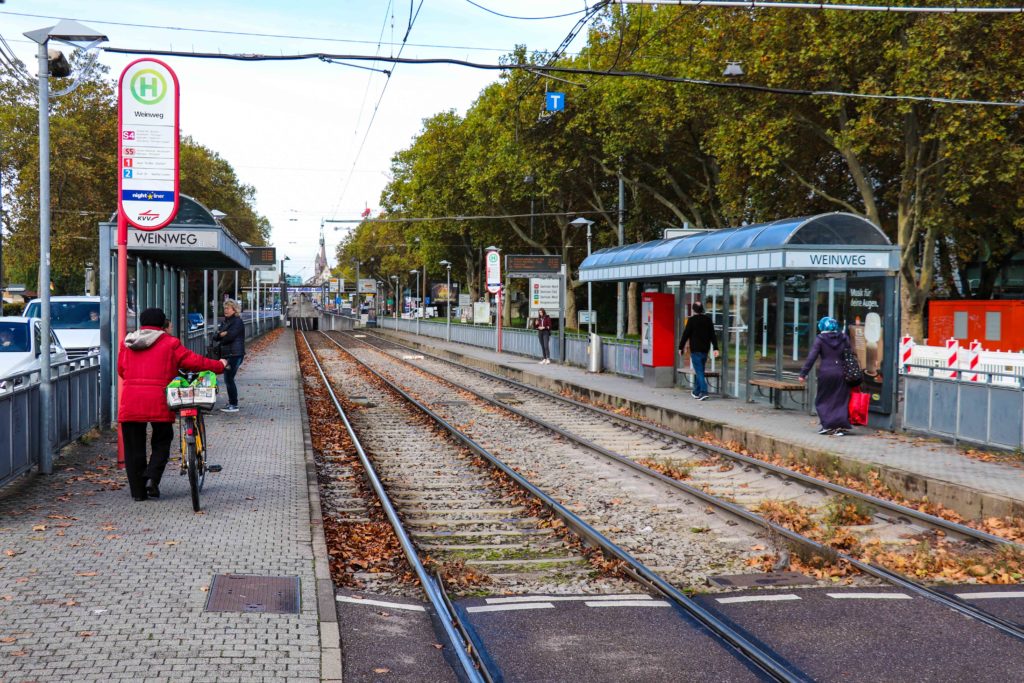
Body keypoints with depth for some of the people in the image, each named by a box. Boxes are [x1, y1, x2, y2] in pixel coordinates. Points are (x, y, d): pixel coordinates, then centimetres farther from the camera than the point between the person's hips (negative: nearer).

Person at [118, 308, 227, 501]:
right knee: (162, 442, 15)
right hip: (158, 402, -3)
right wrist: (219, 366, 14)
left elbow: (121, 370, 20)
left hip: (130, 403, 3)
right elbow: (194, 361, 1)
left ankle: (138, 490, 13)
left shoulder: (128, 344, 15)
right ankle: (152, 478, -4)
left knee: (133, 447, 11)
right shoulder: (169, 343, 2)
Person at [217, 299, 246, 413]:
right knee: (228, 379, 11)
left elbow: (231, 336, -19)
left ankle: (234, 405, -6)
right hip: (226, 354, 9)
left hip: (235, 354, -9)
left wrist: (221, 336, -2)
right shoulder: (225, 321, 19)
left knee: (229, 379, -10)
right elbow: (217, 336, 10)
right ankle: (231, 403, 20)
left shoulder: (238, 321, -8)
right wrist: (222, 334, -11)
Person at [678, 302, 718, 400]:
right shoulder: (708, 319, 7)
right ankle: (696, 392, 27)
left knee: (699, 371, -7)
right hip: (705, 350, 6)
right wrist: (715, 348, 6)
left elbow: (685, 335, -8)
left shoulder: (692, 320, -9)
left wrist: (681, 347, 1)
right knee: (699, 370, 18)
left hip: (695, 350, -6)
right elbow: (713, 335, 6)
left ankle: (704, 392, -20)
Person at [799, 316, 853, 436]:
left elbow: (811, 358, -7)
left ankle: (827, 425, 4)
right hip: (840, 373, 3)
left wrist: (803, 373, -4)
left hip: (825, 373, -3)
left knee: (823, 400, 10)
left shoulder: (820, 339, -4)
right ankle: (840, 427, 1)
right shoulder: (843, 338, 6)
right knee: (840, 400, 7)